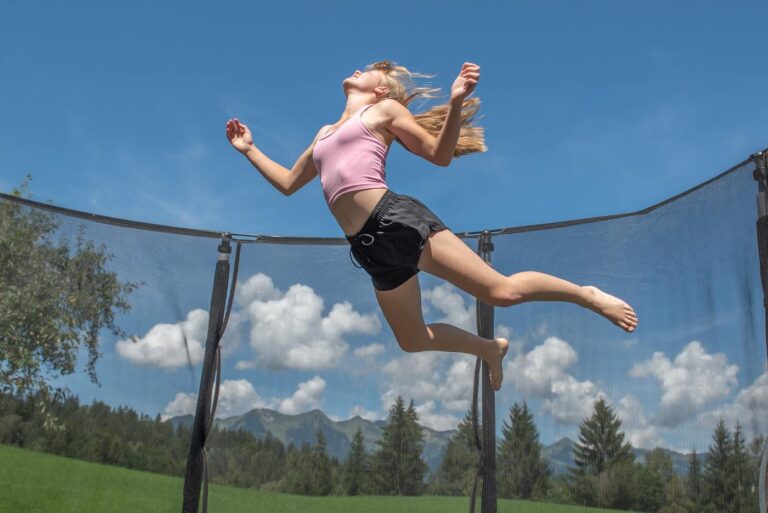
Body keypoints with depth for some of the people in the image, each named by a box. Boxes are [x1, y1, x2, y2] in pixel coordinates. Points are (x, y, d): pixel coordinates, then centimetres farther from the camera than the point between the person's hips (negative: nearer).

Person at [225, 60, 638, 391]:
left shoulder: (385, 109, 11)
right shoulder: (325, 133, 29)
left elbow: (440, 155, 2)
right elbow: (288, 183, 35)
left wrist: (456, 103, -12)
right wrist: (249, 150, 32)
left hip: (396, 220, -6)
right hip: (371, 247, 7)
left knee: (502, 290, -14)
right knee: (412, 340, 12)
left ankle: (588, 295, 9)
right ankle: (490, 347, 35)